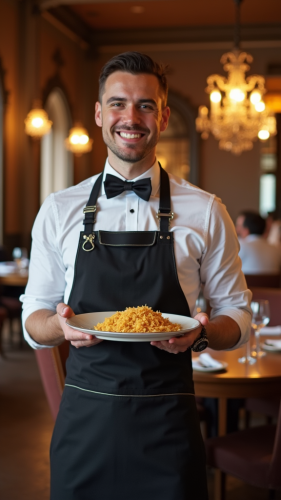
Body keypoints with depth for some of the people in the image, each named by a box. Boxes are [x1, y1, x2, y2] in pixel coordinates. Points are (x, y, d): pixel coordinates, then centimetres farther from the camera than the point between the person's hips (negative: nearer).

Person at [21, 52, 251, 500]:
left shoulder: (205, 212, -1)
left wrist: (202, 333, -16)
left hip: (168, 425, -1)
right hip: (84, 418, 1)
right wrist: (62, 324, -15)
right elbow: (34, 320, 8)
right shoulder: (59, 211, 3)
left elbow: (236, 316, 6)